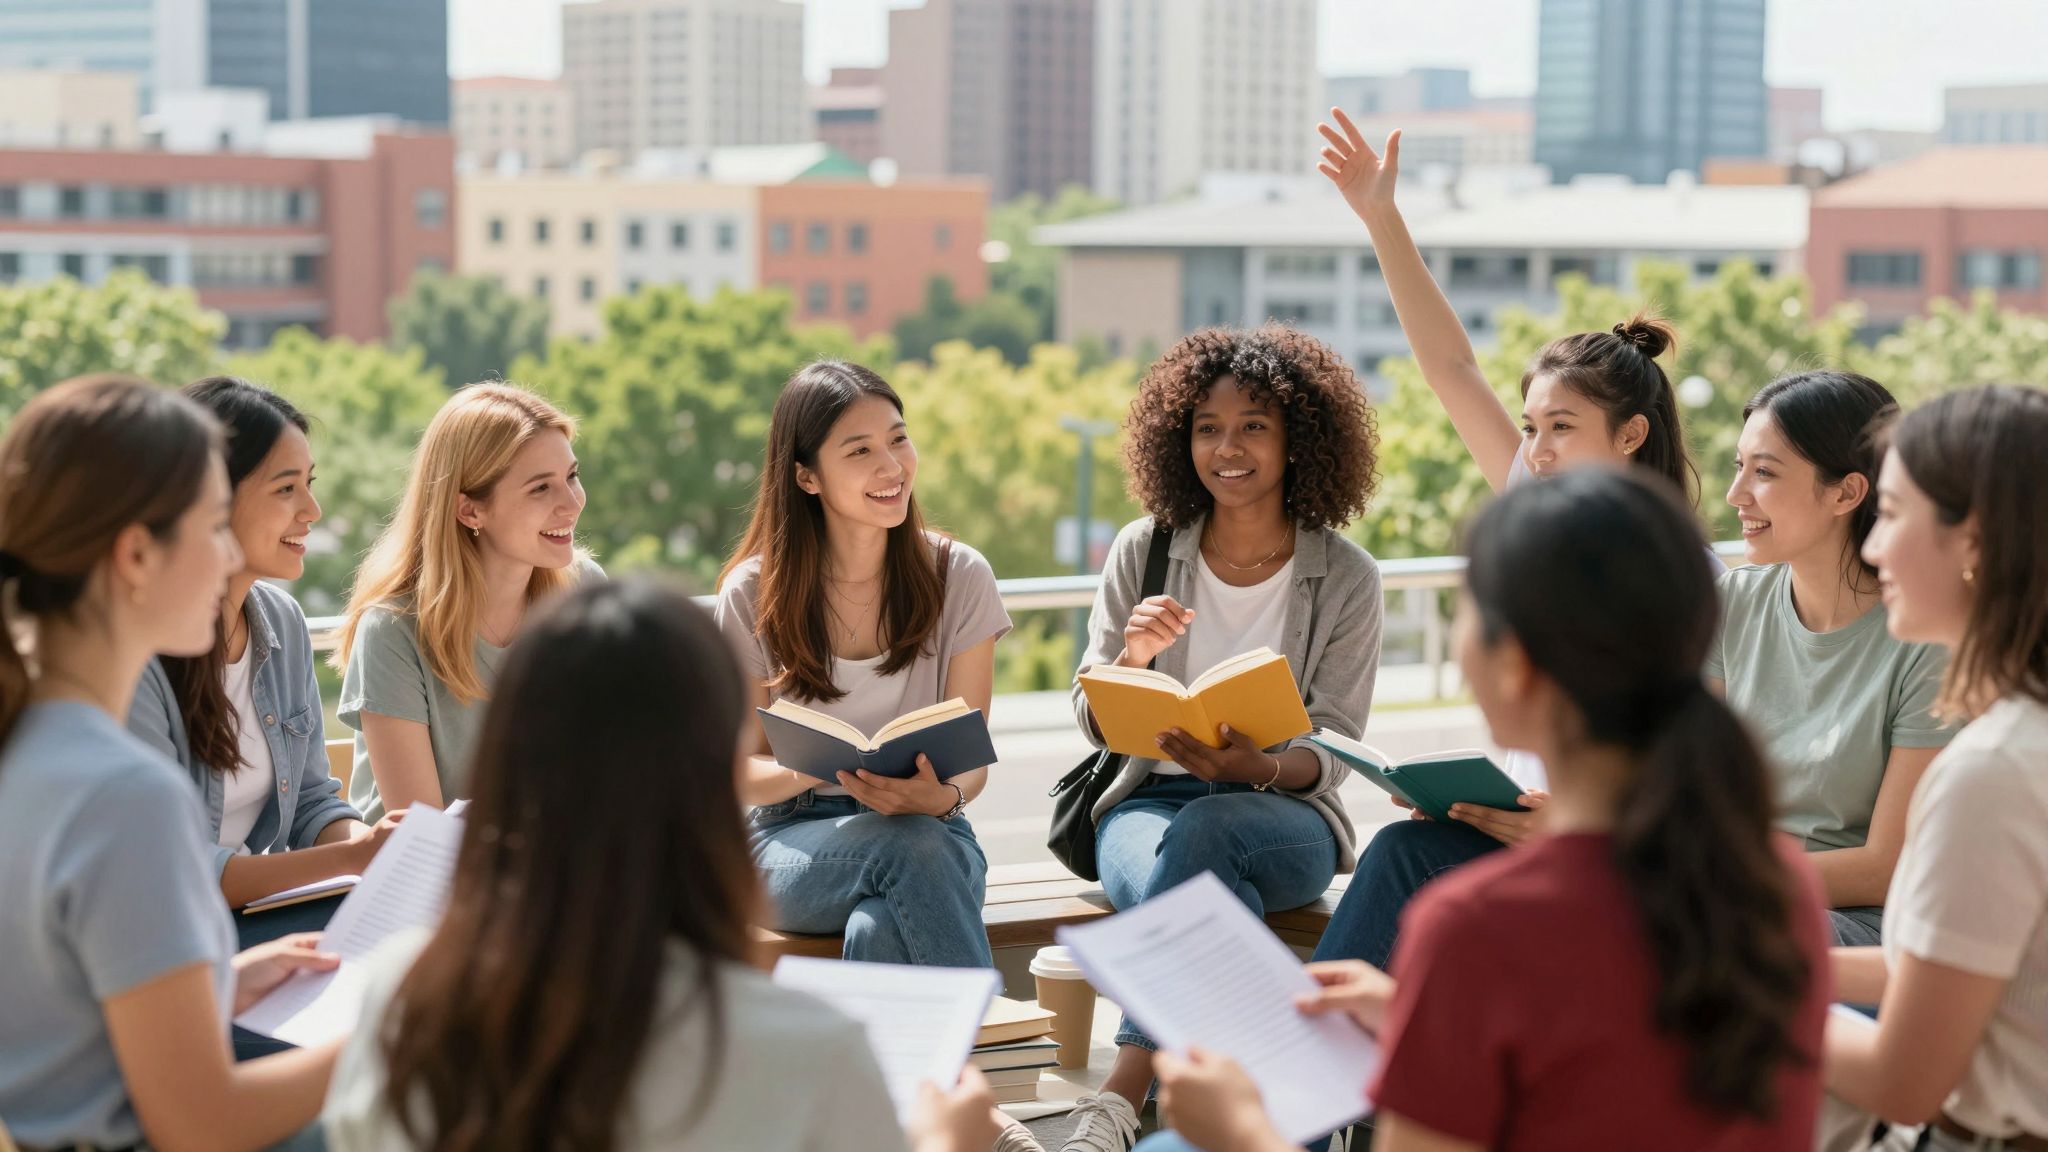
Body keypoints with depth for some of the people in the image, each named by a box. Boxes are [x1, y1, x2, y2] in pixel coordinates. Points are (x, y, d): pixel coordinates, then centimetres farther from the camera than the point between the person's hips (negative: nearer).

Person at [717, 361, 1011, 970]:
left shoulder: (959, 576, 1)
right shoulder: (753, 593, -1)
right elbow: (740, 771, 2)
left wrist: (942, 796, -24)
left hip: (930, 830, 0)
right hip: (793, 842, 0)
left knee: (878, 932, -37)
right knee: (911, 845, -36)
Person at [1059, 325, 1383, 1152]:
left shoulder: (1345, 578, -1)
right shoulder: (1144, 551, 4)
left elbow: (1333, 752, -4)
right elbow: (1092, 719, 5)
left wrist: (1258, 769, -27)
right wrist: (1131, 659, -18)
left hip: (1286, 814, -1)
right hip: (1150, 801, 1)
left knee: (1201, 835, -37)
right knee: (1192, 891, -36)